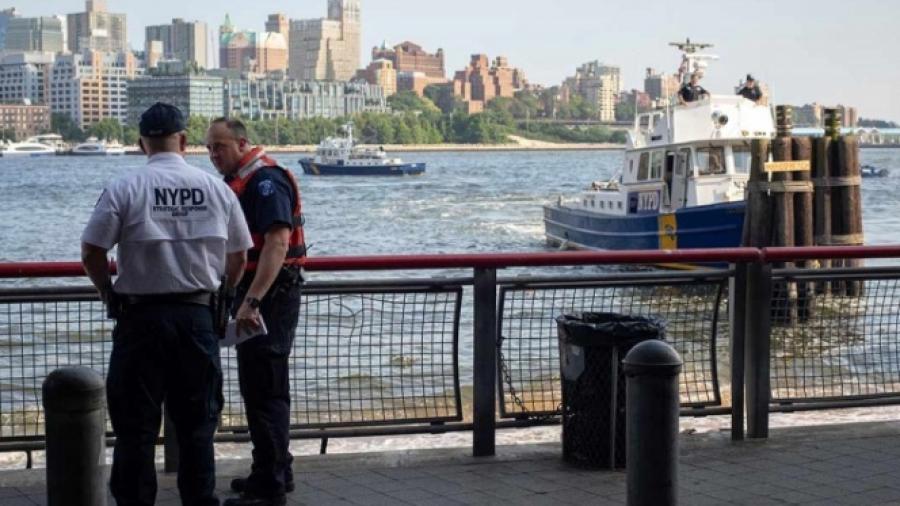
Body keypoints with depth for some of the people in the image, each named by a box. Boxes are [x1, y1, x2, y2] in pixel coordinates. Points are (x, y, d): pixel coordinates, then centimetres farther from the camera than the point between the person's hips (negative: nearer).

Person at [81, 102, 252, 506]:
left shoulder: (125, 189, -7)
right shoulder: (216, 188, 2)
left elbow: (91, 252, -8)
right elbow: (238, 257, 9)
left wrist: (107, 292, 11)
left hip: (141, 316, -3)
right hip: (198, 316, 3)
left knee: (137, 425, 5)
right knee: (196, 423, 12)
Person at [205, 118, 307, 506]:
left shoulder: (266, 180, -17)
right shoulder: (238, 181, 16)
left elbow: (277, 242, -27)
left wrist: (252, 302, -33)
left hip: (270, 296, -11)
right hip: (254, 294, 11)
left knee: (265, 389, -8)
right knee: (260, 386, 18)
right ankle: (274, 473, 29)